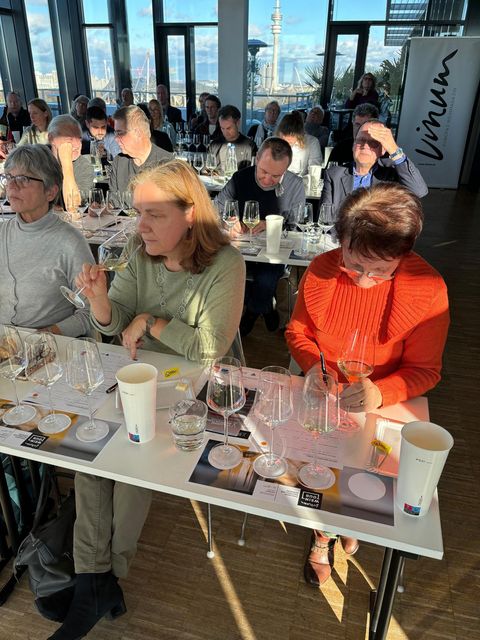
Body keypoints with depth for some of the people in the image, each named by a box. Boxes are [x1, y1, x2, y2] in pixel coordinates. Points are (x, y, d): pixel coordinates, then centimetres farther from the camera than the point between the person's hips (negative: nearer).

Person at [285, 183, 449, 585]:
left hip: (382, 401, -1)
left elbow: (424, 370, -10)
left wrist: (380, 393, -29)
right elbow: (297, 331, 3)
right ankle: (324, 532, 17)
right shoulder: (321, 270, -10)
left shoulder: (428, 290, -17)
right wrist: (314, 366, -17)